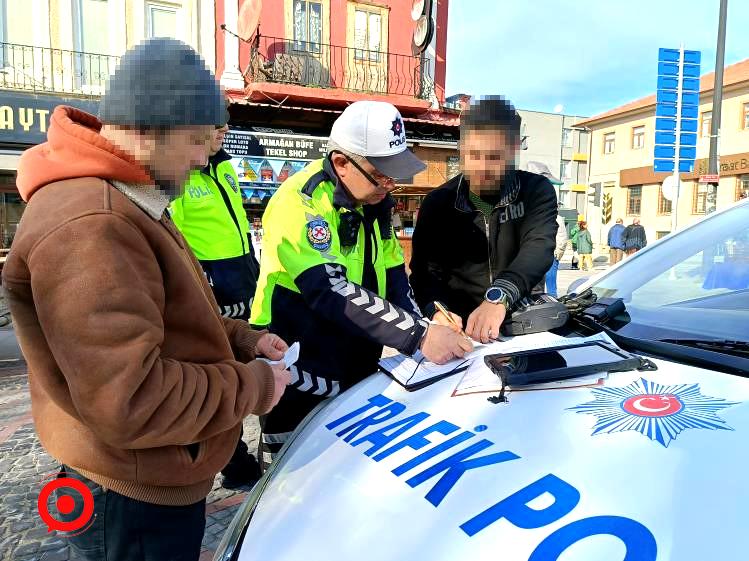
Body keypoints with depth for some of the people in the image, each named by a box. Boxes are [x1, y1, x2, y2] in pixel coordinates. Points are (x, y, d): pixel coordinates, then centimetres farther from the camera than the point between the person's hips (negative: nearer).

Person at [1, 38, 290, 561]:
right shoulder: (88, 226, -29)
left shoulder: (125, 201, 8)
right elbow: (131, 403, -32)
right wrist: (253, 386, -19)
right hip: (138, 502, -9)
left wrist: (241, 338, 3)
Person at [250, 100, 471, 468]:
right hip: (301, 382, -7)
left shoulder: (372, 200, 5)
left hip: (358, 373, 8)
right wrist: (418, 336, -34)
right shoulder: (299, 203, -22)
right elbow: (334, 293, -32)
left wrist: (423, 325, -9)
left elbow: (392, 273, 7)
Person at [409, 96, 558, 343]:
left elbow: (538, 248, -20)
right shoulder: (438, 203, 1)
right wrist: (437, 311, -27)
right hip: (458, 331, 1)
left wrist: (498, 298, -38)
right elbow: (425, 271, -5)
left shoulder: (537, 192, -1)